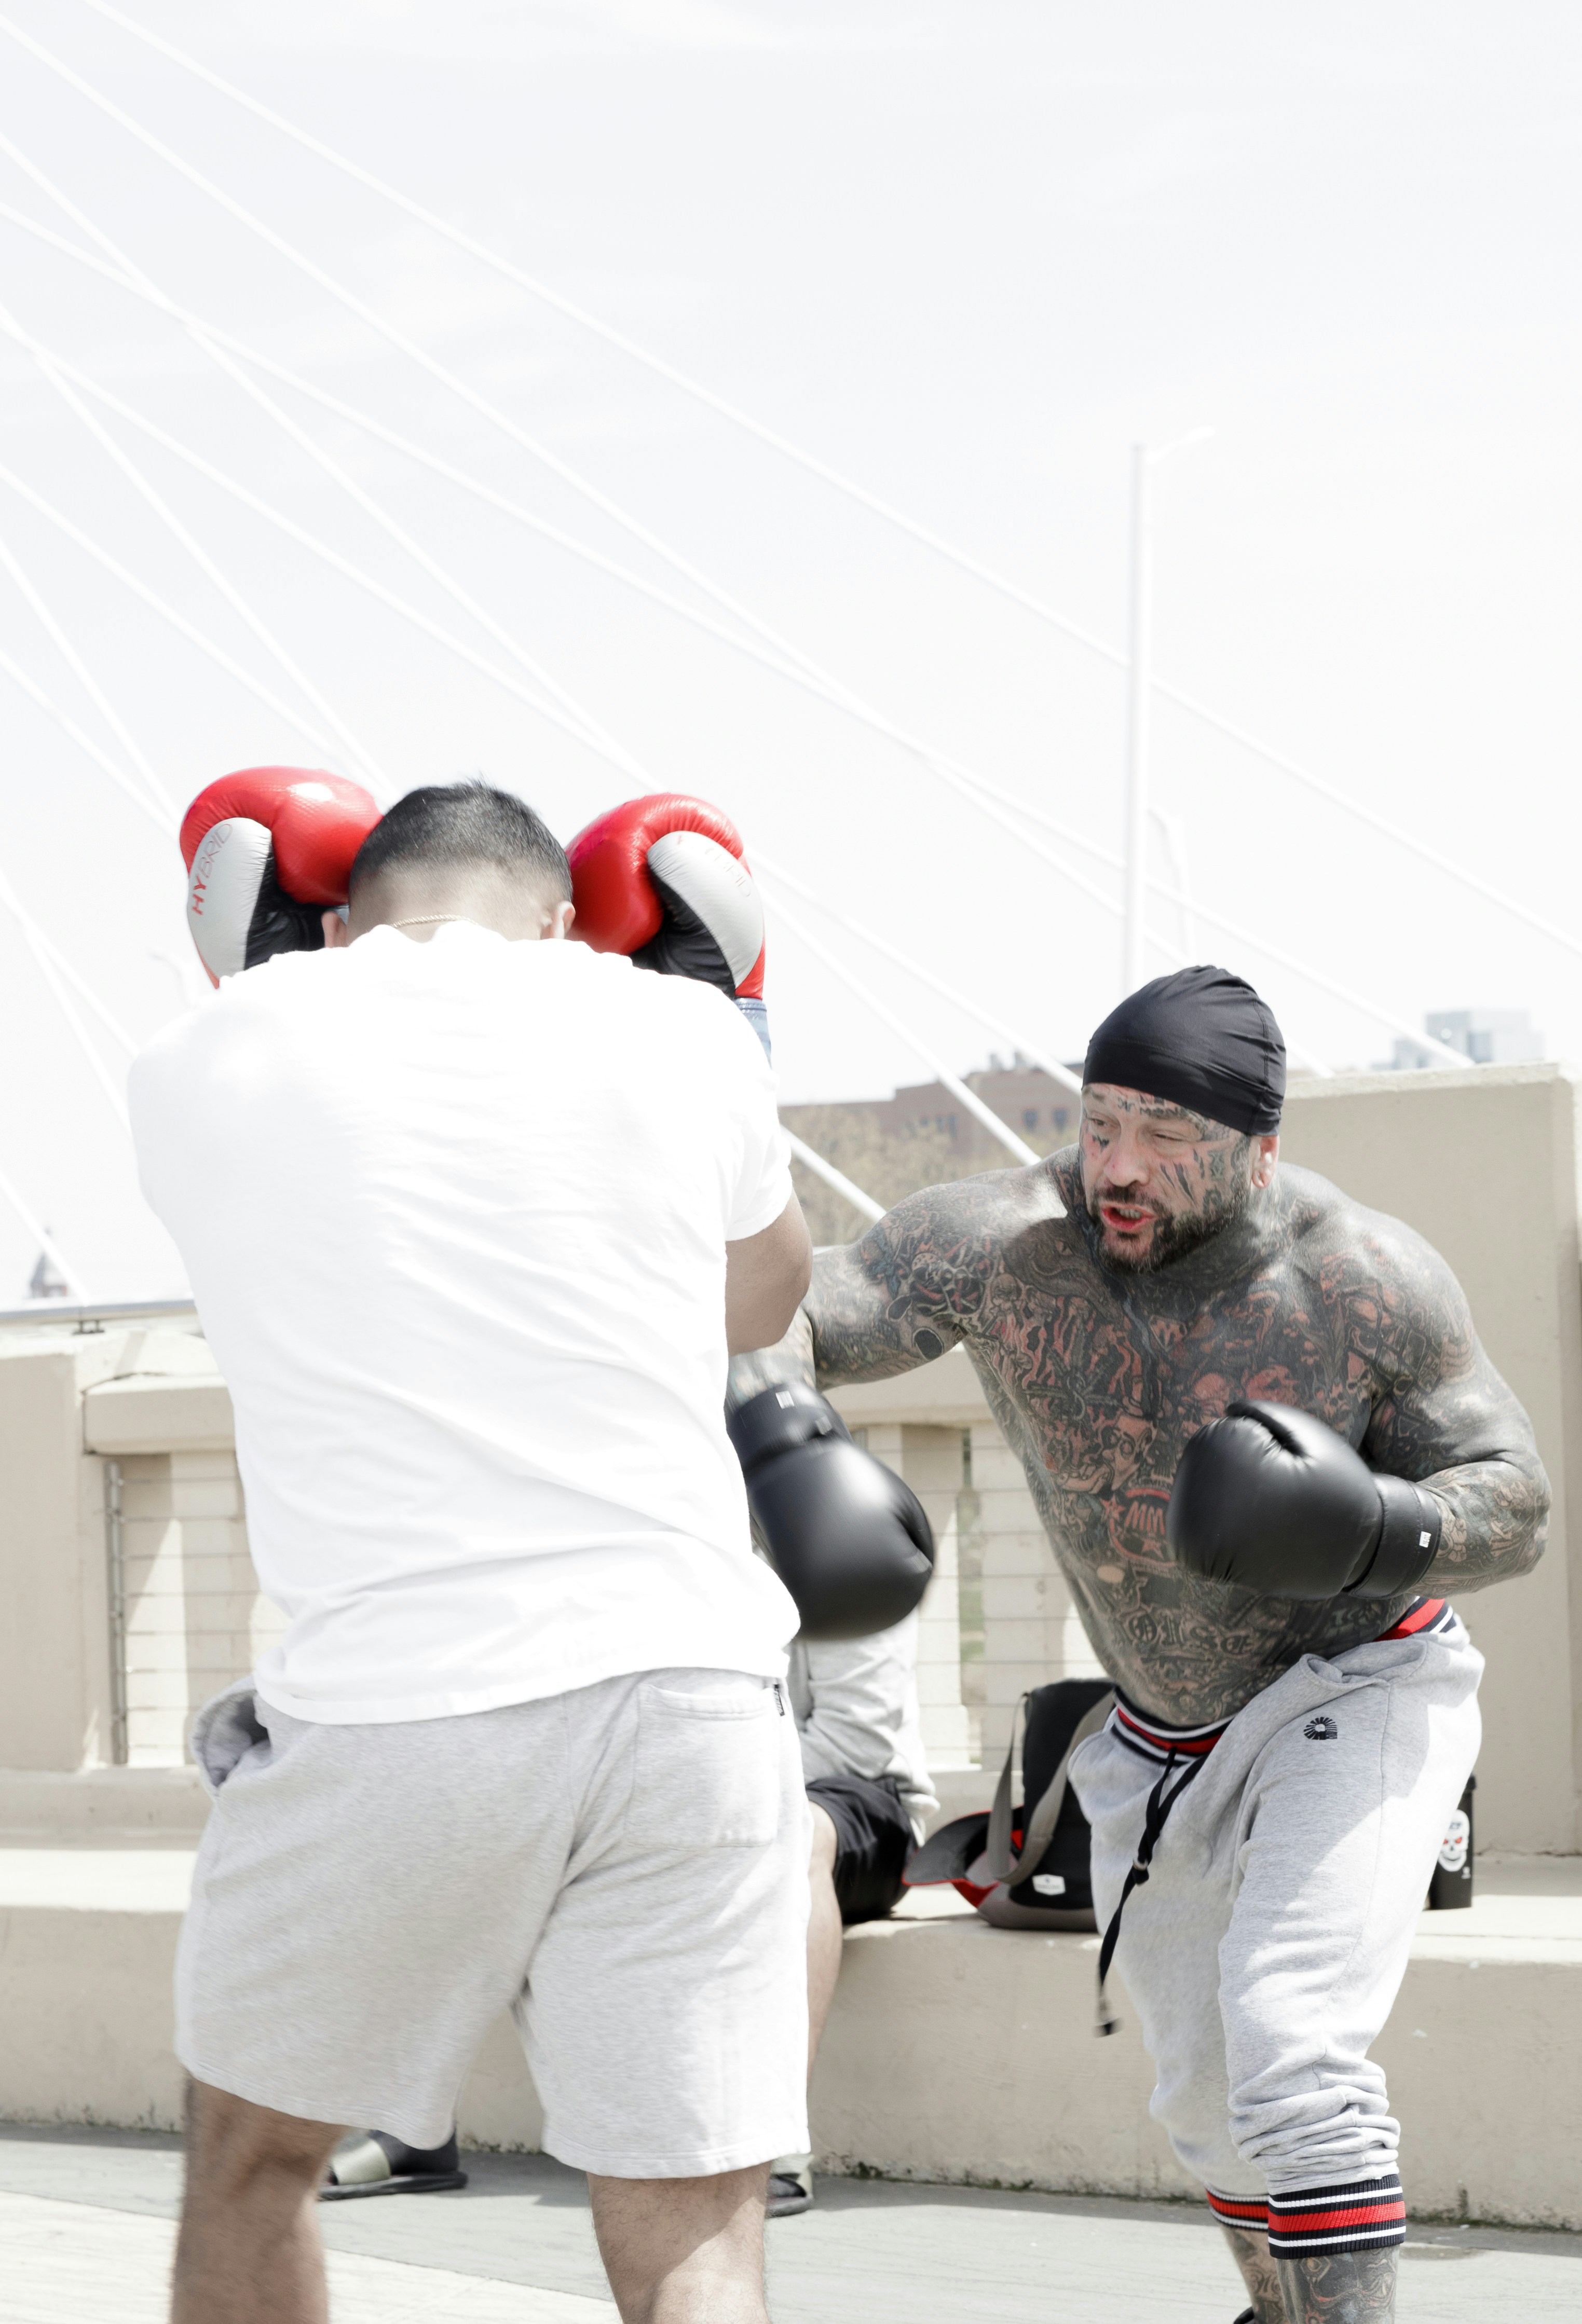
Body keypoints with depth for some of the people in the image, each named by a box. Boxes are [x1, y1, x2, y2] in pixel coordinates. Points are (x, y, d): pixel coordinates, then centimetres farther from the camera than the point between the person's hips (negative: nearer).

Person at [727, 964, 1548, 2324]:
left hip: (1355, 1691, -5)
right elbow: (781, 1329, -25)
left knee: (1288, 2046, -25)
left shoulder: (1364, 1280, -22)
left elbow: (1514, 1507, -14)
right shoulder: (1002, 1243, -19)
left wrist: (1371, 1529, -35)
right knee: (1209, 2093, 20)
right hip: (1165, 1740, 5)